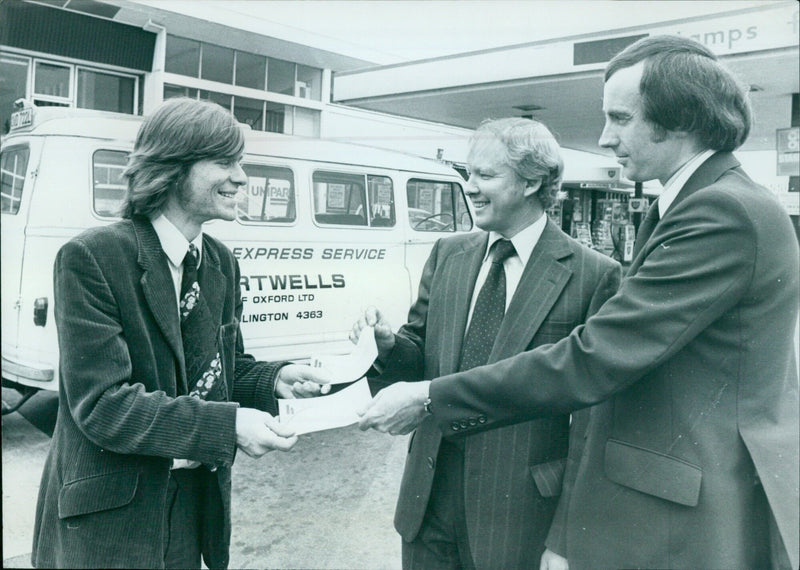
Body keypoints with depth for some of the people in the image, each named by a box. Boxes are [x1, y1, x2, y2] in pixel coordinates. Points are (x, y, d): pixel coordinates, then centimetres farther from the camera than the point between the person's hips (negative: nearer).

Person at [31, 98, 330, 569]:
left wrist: (274, 379, -10)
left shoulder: (221, 261, 4)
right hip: (109, 516, -6)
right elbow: (100, 403, -22)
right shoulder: (91, 257, -17)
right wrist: (227, 424, -30)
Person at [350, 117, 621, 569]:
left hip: (518, 500, -4)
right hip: (431, 487, 4)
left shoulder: (593, 274, -9)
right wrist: (390, 343, -12)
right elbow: (423, 349, 10)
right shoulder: (448, 254, 5)